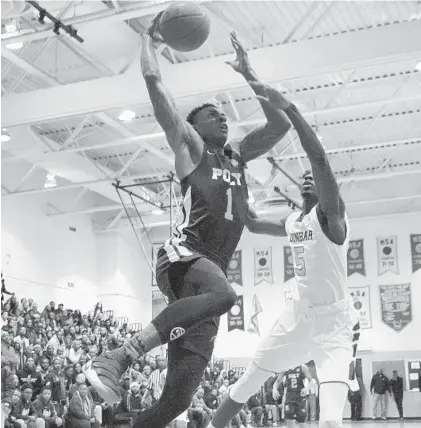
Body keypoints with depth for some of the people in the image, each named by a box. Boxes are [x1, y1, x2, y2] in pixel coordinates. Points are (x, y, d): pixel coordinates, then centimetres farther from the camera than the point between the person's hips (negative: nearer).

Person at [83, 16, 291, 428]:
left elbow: (281, 123, 28)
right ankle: (116, 358, -39)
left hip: (211, 270, 6)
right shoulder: (189, 146, 10)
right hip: (183, 256, -6)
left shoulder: (237, 155, 27)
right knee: (223, 292, -42)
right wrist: (149, 37, 19)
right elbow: (154, 80, 5)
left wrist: (249, 76, 29)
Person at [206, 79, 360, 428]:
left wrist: (287, 107, -34)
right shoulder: (292, 222, 9)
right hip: (299, 312, 7)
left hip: (335, 321, -7)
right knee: (248, 382, 14)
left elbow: (319, 157, -30)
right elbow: (253, 224, 28)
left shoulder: (330, 214, -14)